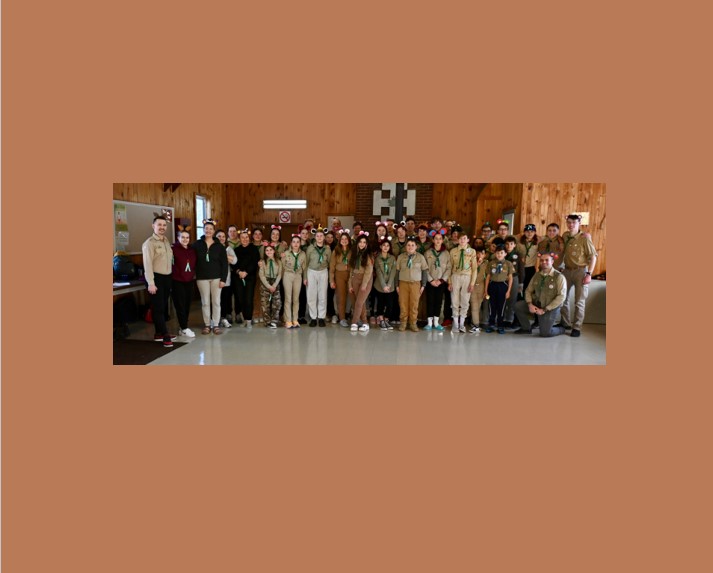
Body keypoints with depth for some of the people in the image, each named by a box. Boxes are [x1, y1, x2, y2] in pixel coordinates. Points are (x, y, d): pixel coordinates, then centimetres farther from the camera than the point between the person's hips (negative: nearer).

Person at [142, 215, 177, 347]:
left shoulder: (167, 241, 13)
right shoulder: (149, 243, -9)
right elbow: (148, 264, -15)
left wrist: (171, 276, 7)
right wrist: (151, 283, -21)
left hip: (167, 277, 7)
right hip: (156, 278, -7)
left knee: (164, 307, 12)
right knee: (158, 307, -3)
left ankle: (159, 333, 21)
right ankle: (165, 335, -3)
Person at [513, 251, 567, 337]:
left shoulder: (559, 277, -15)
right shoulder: (537, 275, 2)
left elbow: (561, 297, -20)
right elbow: (528, 290, 6)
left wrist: (544, 310, -21)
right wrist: (530, 304, -13)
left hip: (551, 308, -5)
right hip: (536, 304, 5)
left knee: (544, 333, -11)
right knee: (517, 306, -11)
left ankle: (560, 329, 23)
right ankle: (526, 328, 9)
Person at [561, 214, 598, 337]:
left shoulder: (584, 237, -11)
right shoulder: (565, 235, 2)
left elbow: (593, 256, -11)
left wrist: (589, 274, -16)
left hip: (581, 271, -5)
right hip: (567, 270, 5)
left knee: (579, 301, -1)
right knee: (563, 297, 12)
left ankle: (577, 328, 6)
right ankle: (566, 323, 26)